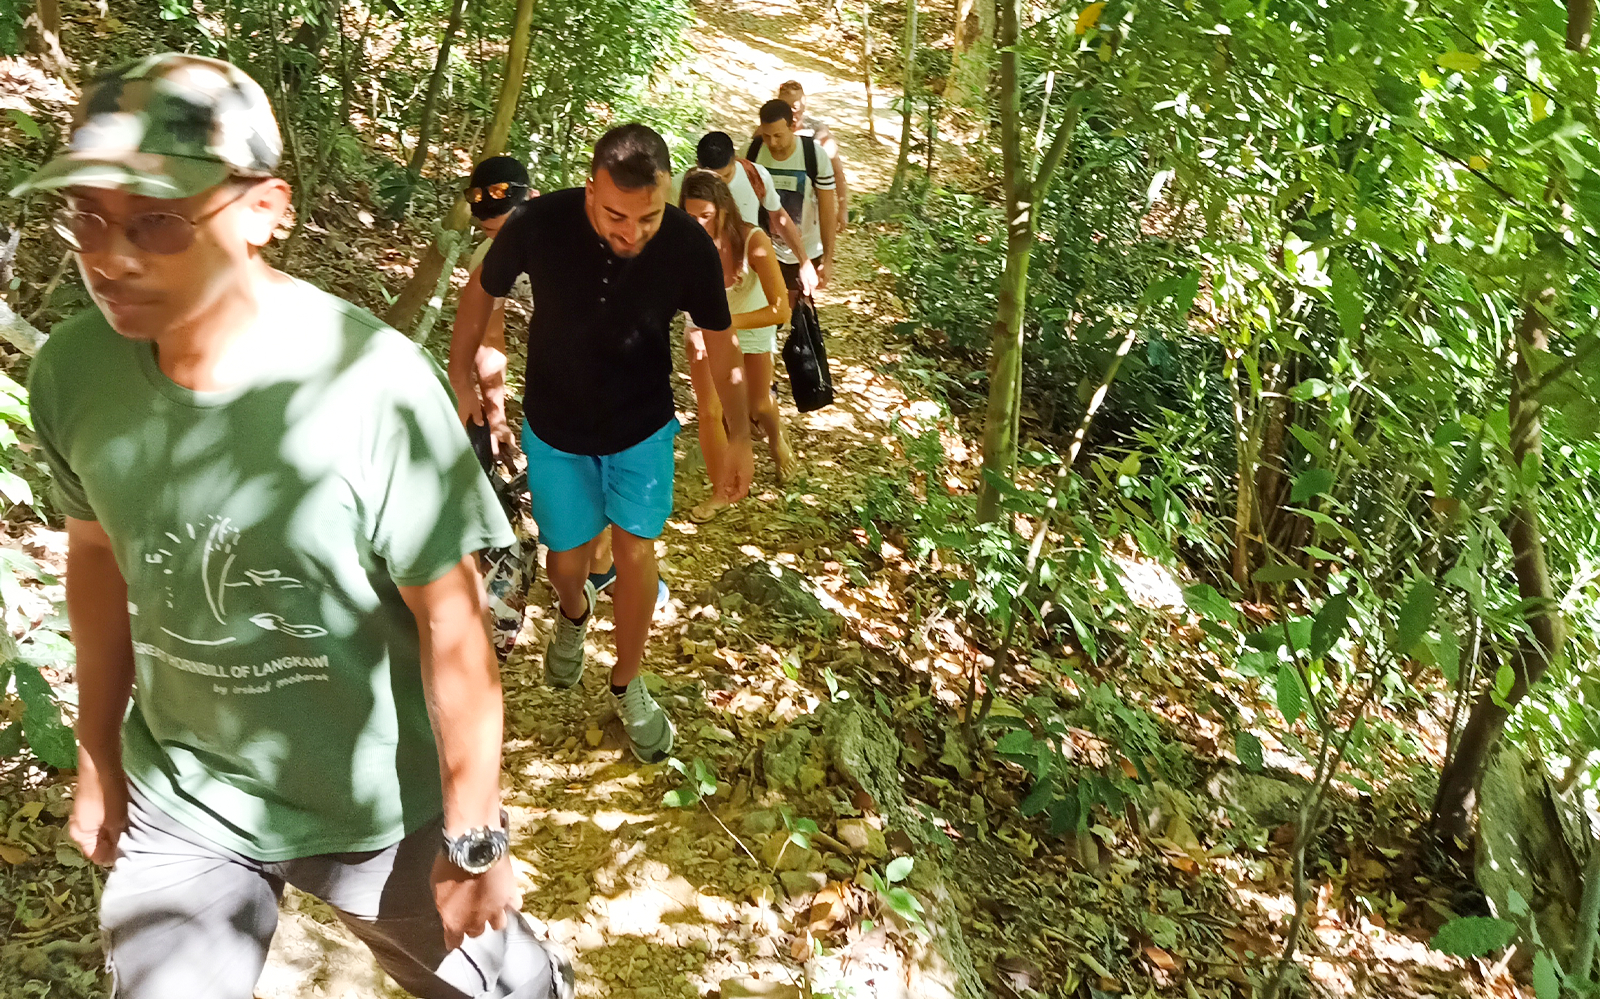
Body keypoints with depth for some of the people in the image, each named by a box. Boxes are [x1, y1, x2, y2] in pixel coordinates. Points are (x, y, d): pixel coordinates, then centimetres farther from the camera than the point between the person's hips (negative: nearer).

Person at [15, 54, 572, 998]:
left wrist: (476, 838, -13)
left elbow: (451, 616, -21)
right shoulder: (74, 370, -13)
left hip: (376, 806, -3)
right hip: (178, 799, 3)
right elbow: (100, 555, 4)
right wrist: (99, 757, 12)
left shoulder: (371, 382, -28)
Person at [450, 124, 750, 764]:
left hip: (643, 426, 0)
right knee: (566, 561, 11)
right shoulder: (539, 225, -26)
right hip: (555, 429, 0)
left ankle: (627, 685, 23)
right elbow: (483, 291, -6)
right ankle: (574, 614, 49)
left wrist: (739, 436, -7)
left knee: (635, 551, -2)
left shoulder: (689, 246, -24)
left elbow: (720, 340, -8)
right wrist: (460, 379, -3)